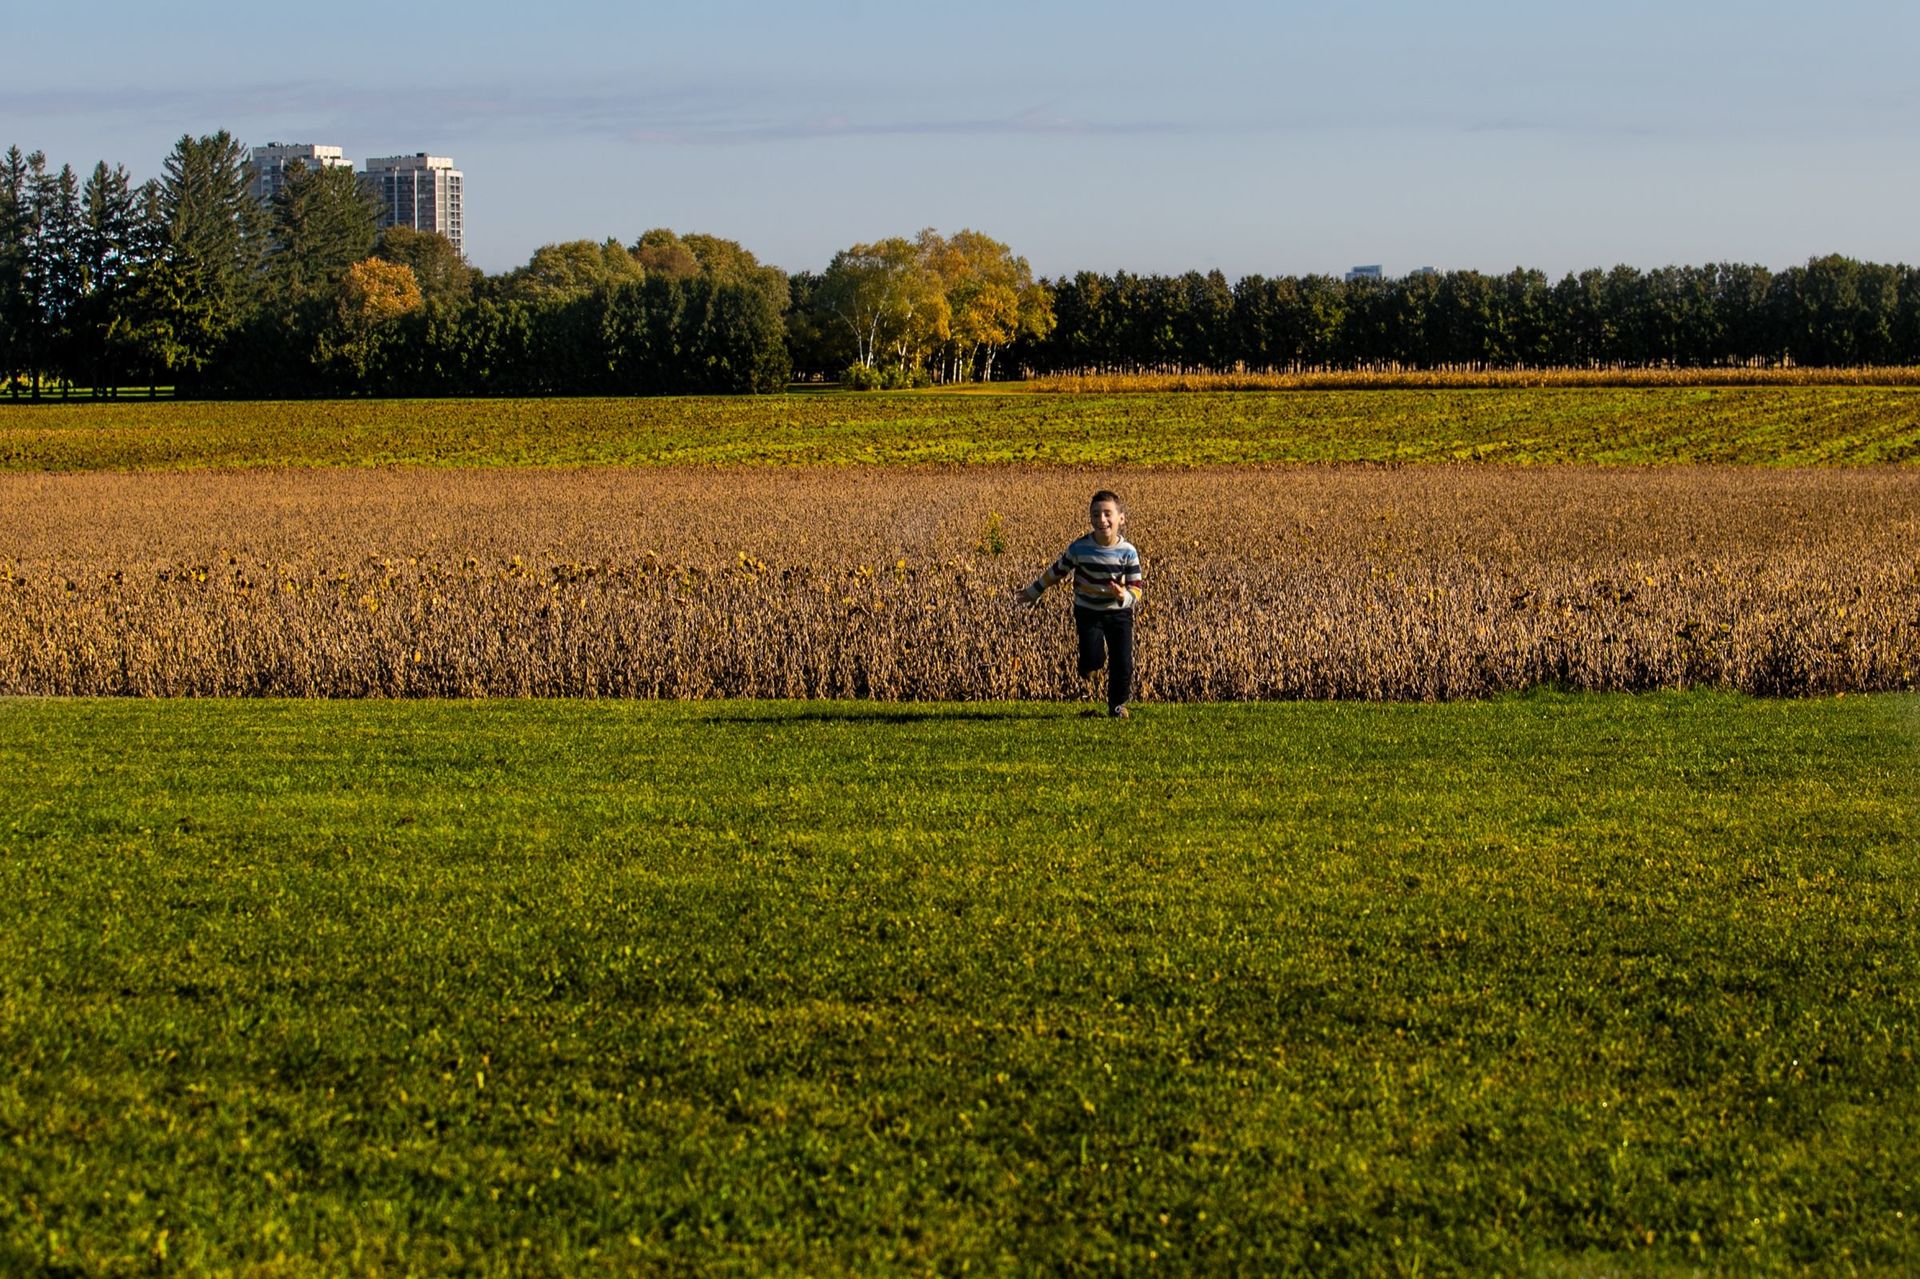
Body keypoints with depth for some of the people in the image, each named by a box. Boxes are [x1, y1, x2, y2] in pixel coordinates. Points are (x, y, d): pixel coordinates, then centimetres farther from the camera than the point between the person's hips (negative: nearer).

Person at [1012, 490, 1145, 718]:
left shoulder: (1128, 552, -15)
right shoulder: (1079, 548, -16)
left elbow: (1135, 589, -11)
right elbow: (1056, 572, 0)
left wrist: (1124, 596, -34)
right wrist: (1032, 592, 9)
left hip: (1118, 612, 1)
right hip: (1088, 611, -1)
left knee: (1122, 662, -2)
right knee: (1093, 659, -15)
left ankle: (1118, 704, 23)